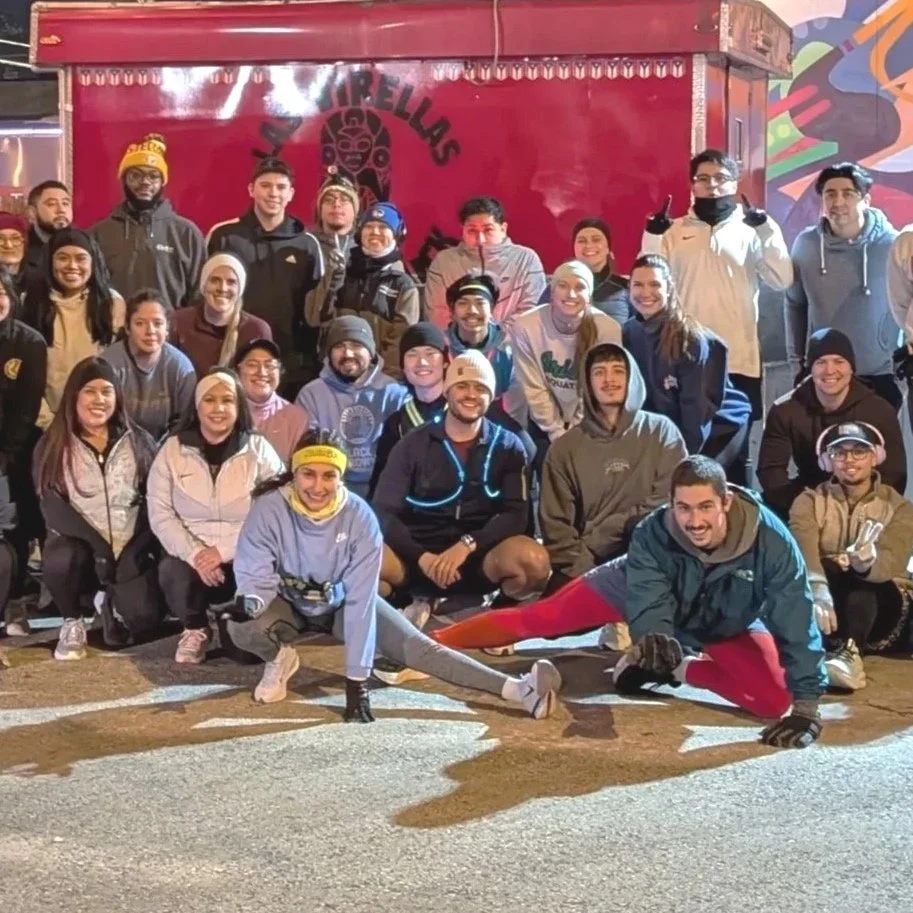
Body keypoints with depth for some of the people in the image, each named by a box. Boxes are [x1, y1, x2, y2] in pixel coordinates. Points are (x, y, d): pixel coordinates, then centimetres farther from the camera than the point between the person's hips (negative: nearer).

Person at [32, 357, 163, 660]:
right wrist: (98, 545, -19)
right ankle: (72, 622, -2)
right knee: (58, 561, -35)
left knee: (143, 618, -22)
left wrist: (135, 551, -13)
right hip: (79, 544, -1)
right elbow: (52, 506, -8)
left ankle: (110, 601, 17)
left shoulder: (139, 441, 6)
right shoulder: (51, 446, 2)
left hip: (130, 552, 1)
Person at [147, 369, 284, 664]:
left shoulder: (259, 450, -1)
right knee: (174, 575, -34)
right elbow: (160, 513, -2)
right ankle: (196, 628, 2)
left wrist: (223, 551, -19)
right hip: (190, 553, 1)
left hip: (244, 558, -1)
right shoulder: (172, 449, 3)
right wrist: (194, 554, -18)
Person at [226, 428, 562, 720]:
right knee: (240, 626, -32)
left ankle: (517, 689, -30)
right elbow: (255, 576, -22)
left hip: (340, 602, -1)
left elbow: (360, 600, -29)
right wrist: (250, 600, -49)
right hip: (285, 603, 1)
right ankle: (279, 657, 3)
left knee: (416, 647, -20)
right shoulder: (268, 510, -26)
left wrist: (356, 680, -32)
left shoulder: (360, 518, -27)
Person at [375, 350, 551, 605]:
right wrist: (422, 556, -17)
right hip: (418, 558, 0)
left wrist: (467, 545, -19)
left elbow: (516, 514, -3)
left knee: (533, 559, -33)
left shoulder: (507, 446, 8)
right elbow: (383, 511, -1)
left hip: (479, 559, 0)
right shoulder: (413, 444, 6)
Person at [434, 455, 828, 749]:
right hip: (640, 593, 0)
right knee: (537, 619, -4)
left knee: (775, 700, -21)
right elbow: (649, 609, -39)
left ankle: (682, 668, 0)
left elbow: (797, 622, -36)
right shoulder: (652, 534, -36)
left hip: (726, 626, 0)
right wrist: (655, 639, -63)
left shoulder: (771, 541, -40)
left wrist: (805, 704, -39)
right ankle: (432, 640, 10)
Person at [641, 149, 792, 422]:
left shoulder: (751, 230, 6)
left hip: (739, 358, 0)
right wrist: (652, 237, -11)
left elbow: (782, 281, -4)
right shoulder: (674, 231, 7)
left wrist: (767, 232, -13)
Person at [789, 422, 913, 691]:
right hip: (829, 600, 1)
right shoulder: (809, 501, 3)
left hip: (880, 605, -1)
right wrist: (817, 588, -40)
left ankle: (849, 651, -51)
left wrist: (868, 560, -43)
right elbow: (803, 551, -18)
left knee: (863, 576, -31)